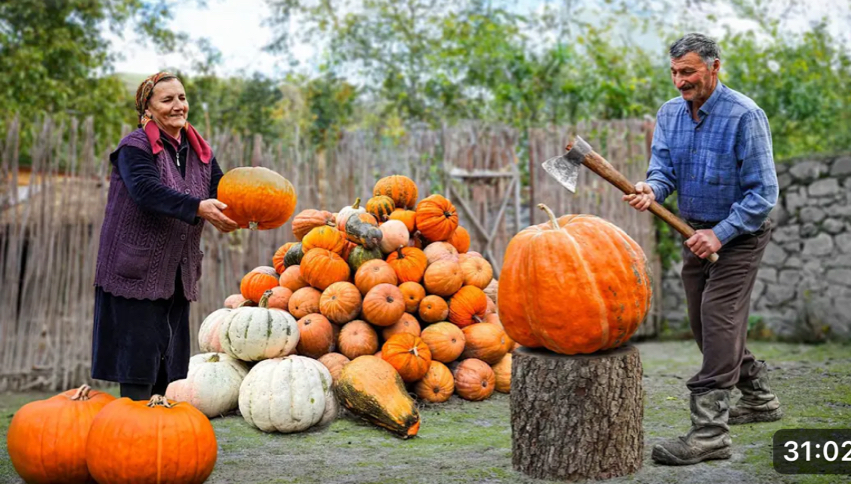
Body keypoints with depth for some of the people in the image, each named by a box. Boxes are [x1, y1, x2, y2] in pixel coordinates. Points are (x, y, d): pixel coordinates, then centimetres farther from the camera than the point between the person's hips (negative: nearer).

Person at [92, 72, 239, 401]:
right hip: (136, 270, -7)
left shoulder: (200, 152, 11)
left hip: (178, 272, 7)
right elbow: (147, 190, -26)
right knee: (138, 354, -5)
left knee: (172, 358, 12)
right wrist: (198, 207, -37)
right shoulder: (134, 148, -10)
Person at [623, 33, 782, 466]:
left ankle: (710, 432, -14)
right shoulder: (669, 113, 0)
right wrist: (651, 190, -30)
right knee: (705, 324, 14)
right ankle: (759, 399, 34)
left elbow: (763, 191, -21)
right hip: (697, 233, 8)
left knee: (718, 320, -15)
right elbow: (663, 168, -6)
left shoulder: (745, 116, -21)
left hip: (738, 235, -7)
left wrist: (720, 234, -28)